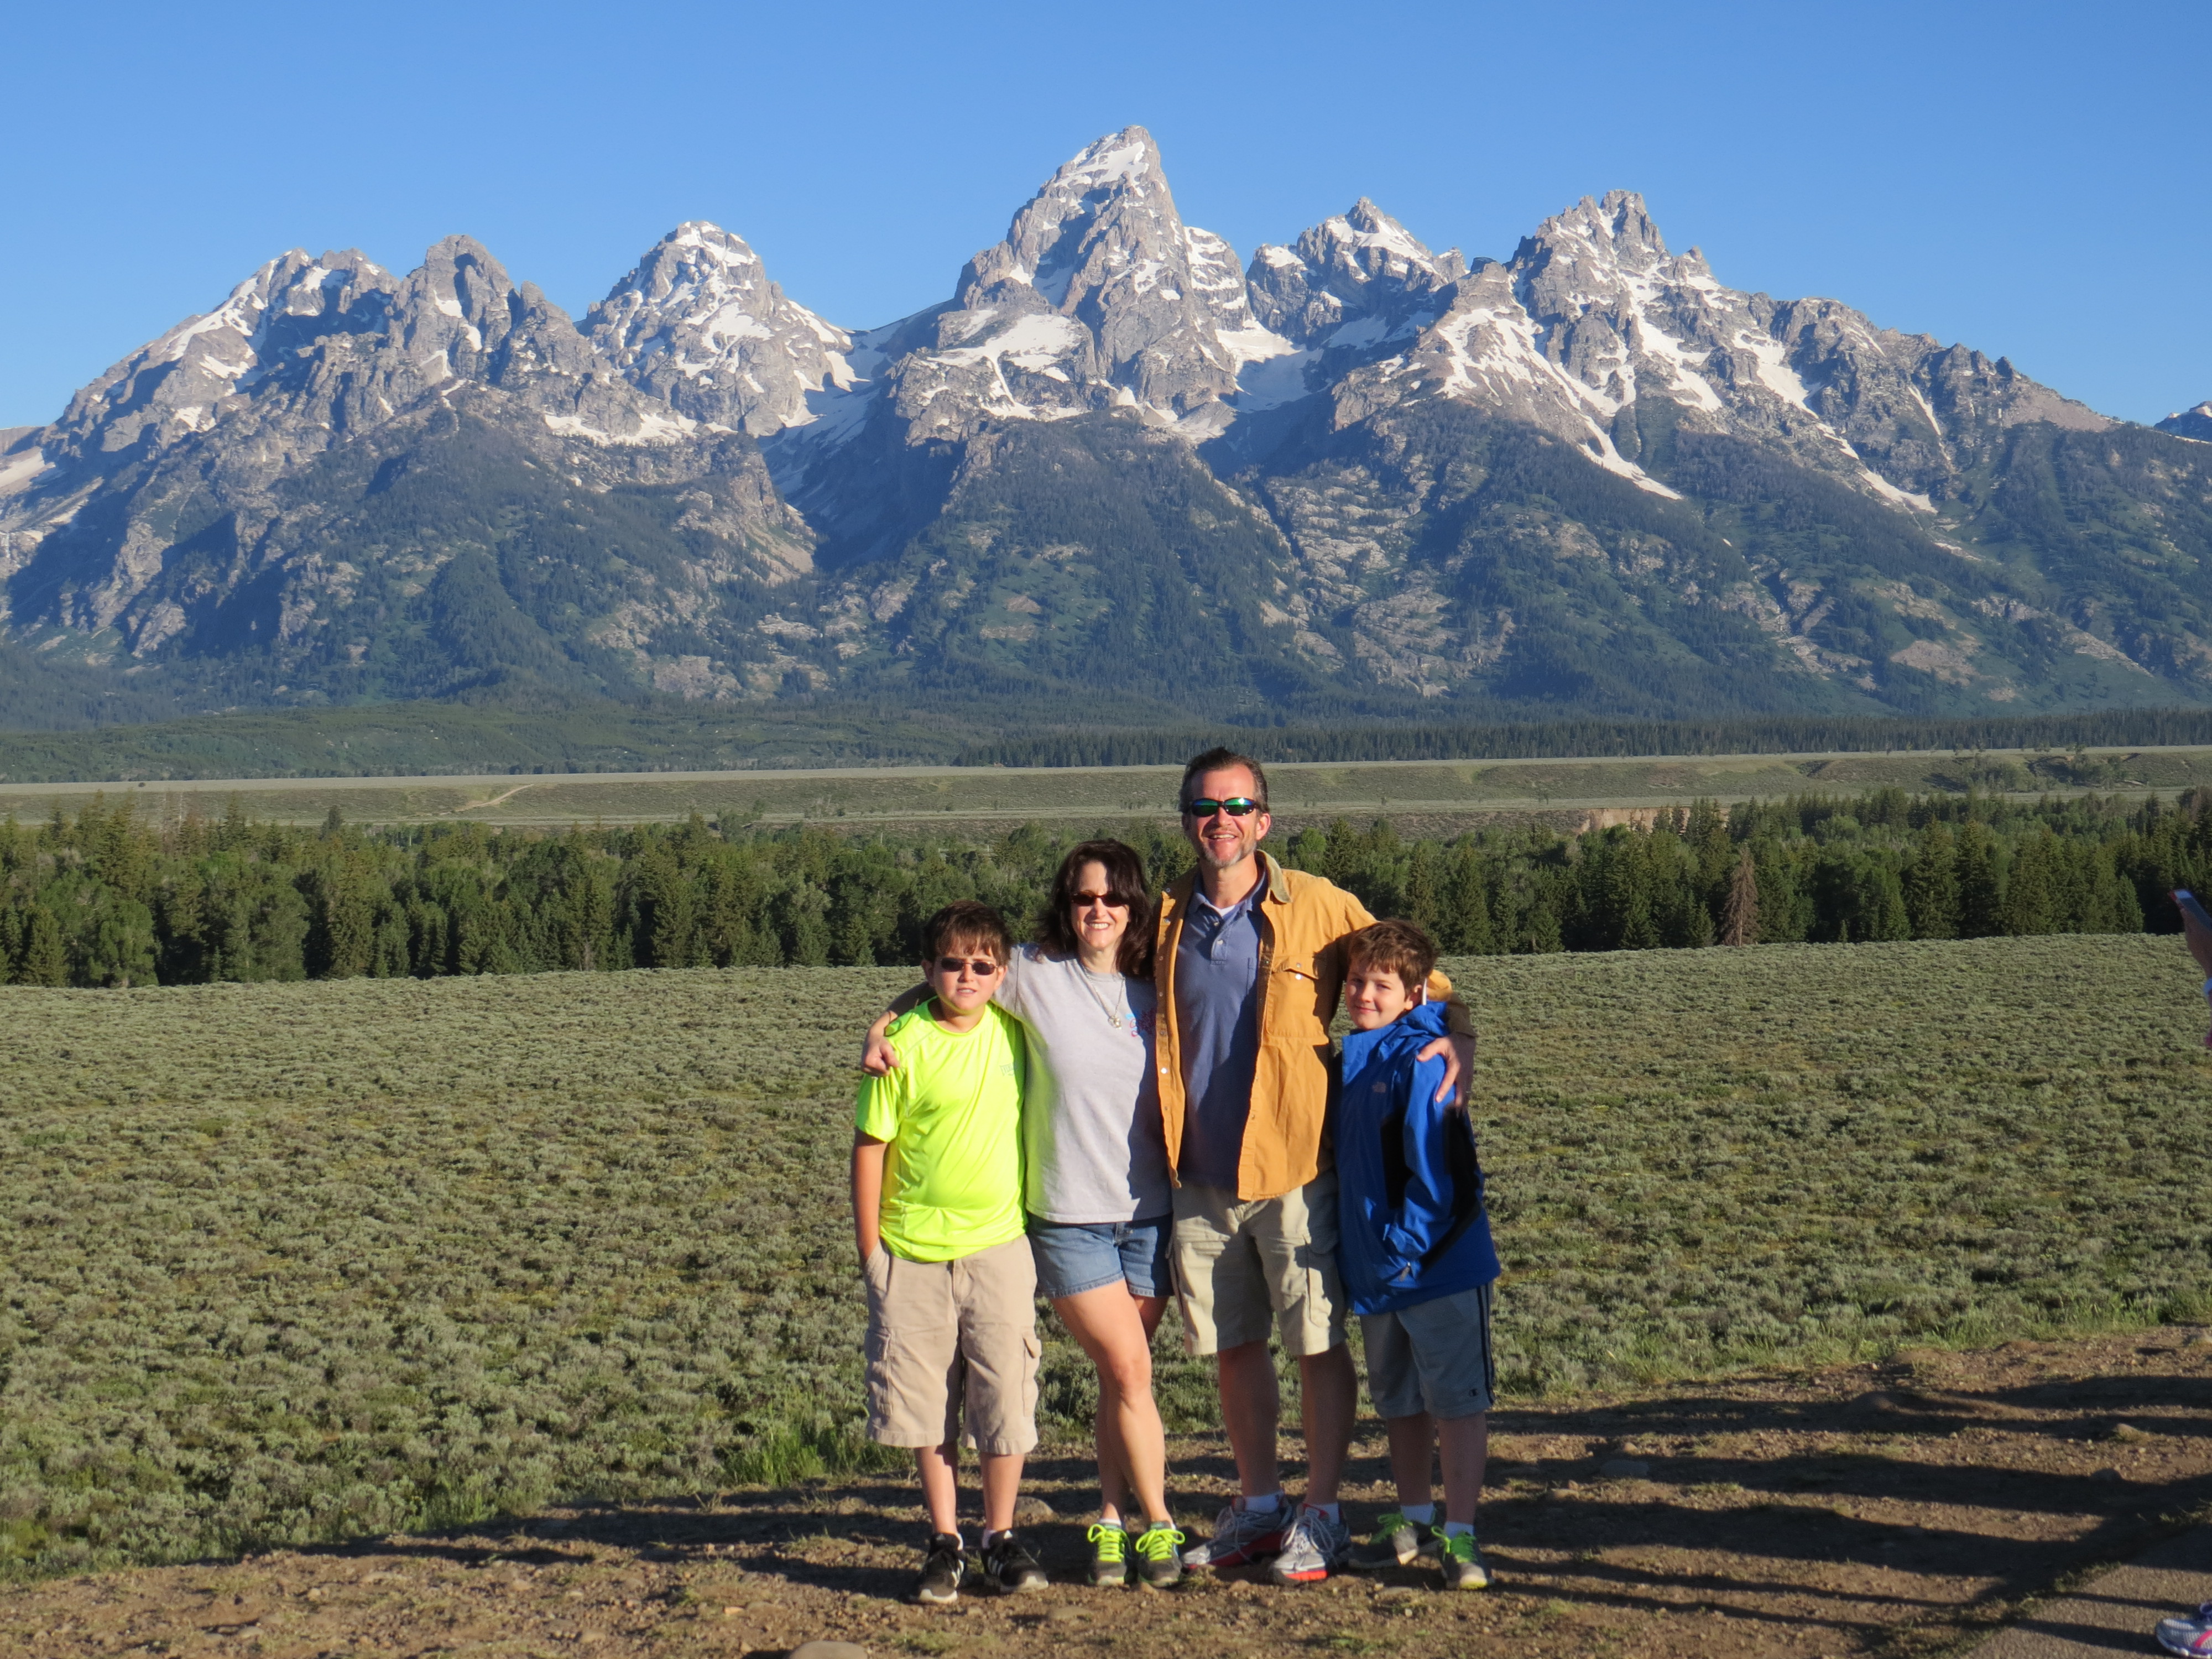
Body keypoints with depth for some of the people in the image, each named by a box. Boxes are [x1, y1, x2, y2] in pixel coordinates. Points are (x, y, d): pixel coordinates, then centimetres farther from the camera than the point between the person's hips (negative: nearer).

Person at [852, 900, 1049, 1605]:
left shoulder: (1015, 1035, 3)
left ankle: (1001, 1538, 16)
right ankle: (944, 1541, 19)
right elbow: (870, 1147, -4)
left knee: (1004, 1396, 2)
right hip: (913, 1253, -2)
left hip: (998, 1248, 2)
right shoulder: (905, 1045, -8)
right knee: (926, 1405, 6)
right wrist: (870, 1249, -4)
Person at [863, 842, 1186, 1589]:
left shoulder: (1152, 989, 5)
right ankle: (1156, 1523, 7)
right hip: (1068, 1216, -2)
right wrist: (880, 1029, -6)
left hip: (1149, 1214, 3)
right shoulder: (1035, 975, -3)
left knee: (1124, 1374, 6)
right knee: (1128, 1370, -6)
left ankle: (1112, 1519, 18)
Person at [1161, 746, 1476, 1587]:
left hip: (1294, 1170, -4)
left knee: (1318, 1344, 2)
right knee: (1232, 1345, 13)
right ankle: (1257, 1507, 28)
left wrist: (1456, 1036, -17)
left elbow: (1415, 976, 4)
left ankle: (1321, 1516, 15)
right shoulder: (1165, 919, 5)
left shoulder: (1318, 907, -4)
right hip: (1199, 1178, 4)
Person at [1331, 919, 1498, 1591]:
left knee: (1456, 1397, -2)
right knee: (1399, 1399, 17)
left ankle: (1460, 1536, 1)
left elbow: (1435, 1163, -18)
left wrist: (1406, 1244, -16)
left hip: (1439, 1263, -8)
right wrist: (1357, 1248, 13)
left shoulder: (1423, 1059, -14)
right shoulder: (1350, 1058, 10)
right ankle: (1414, 1520, 29)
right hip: (1374, 1271, 9)